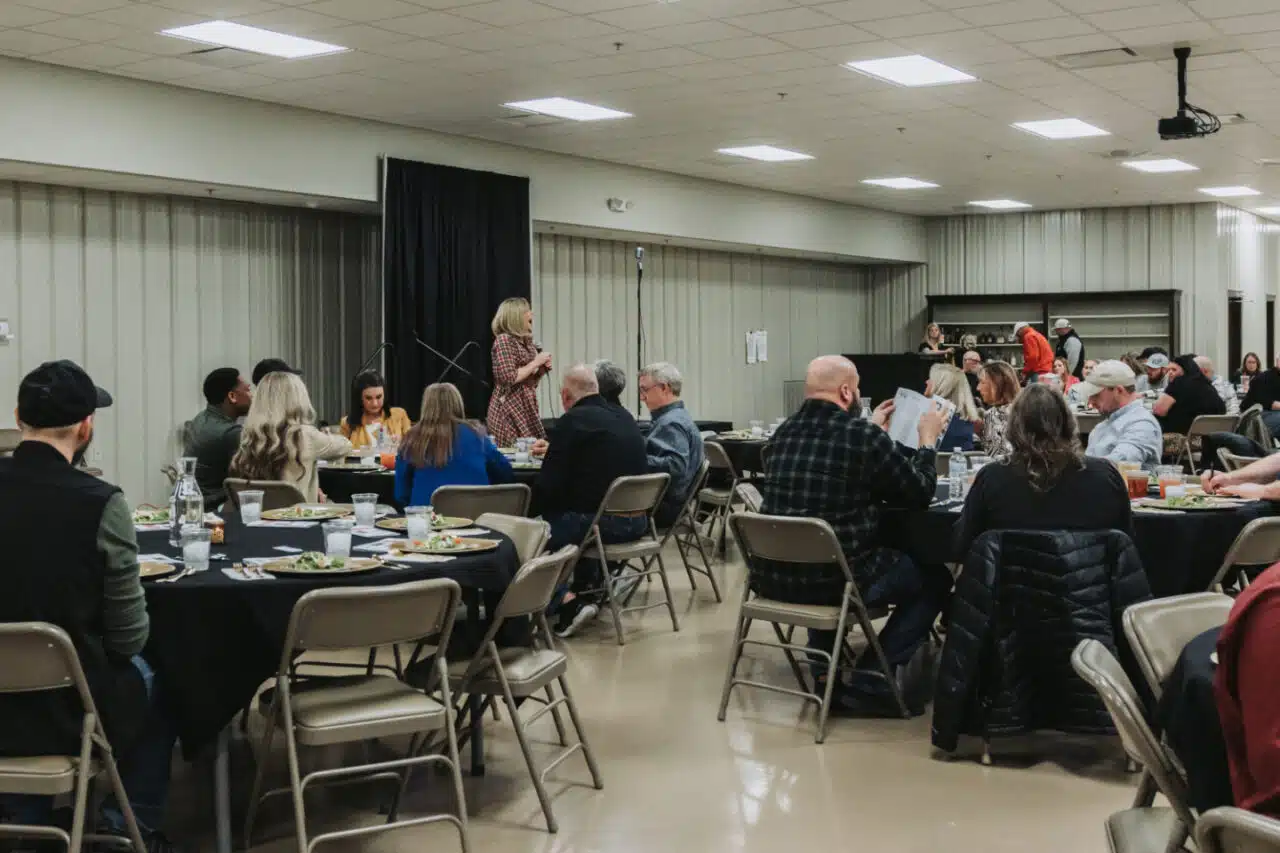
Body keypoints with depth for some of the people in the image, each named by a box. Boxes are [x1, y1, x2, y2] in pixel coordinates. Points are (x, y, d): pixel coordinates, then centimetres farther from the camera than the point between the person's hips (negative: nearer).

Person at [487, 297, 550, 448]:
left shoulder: (528, 341, 13)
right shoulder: (504, 340, -10)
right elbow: (509, 378, -20)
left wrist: (543, 368, 3)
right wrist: (536, 362, -13)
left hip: (527, 409, 8)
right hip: (509, 411, -8)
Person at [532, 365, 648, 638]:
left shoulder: (570, 422, -10)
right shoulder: (625, 417, 13)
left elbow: (548, 486, -11)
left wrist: (528, 511, 9)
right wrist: (555, 450, 38)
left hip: (604, 523, -8)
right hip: (637, 521, 8)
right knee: (578, 516, 32)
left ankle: (569, 602, 2)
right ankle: (588, 593, 33)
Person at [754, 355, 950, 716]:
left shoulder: (786, 431, 7)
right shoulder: (863, 435, -12)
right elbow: (919, 494, 1)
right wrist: (928, 440, 15)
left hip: (771, 574, 7)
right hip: (831, 577, -7)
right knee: (934, 578, 12)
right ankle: (870, 681, 2)